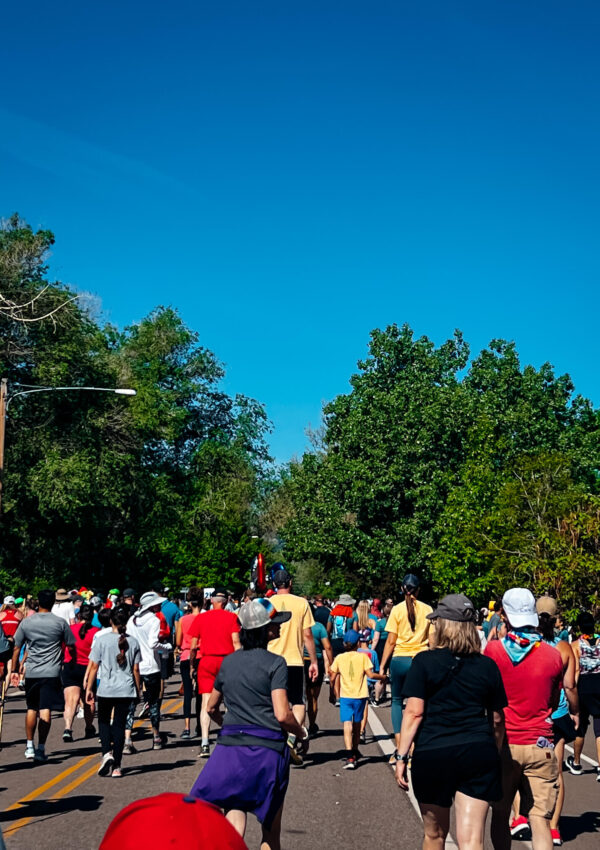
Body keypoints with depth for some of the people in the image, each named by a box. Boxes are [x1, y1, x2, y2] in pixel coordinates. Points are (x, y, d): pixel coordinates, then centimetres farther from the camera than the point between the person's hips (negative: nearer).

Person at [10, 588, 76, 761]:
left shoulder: (26, 622, 2)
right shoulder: (60, 623, -3)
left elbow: (17, 648, 6)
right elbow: (71, 646, 4)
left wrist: (14, 670, 16)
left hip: (31, 672, 3)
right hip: (51, 672, -2)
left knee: (31, 709, 16)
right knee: (45, 710, -2)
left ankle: (29, 746, 21)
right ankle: (41, 748, -5)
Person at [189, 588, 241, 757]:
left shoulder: (200, 618, 5)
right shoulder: (231, 617, 1)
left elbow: (193, 646, 6)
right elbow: (236, 642, -6)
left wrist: (192, 665, 16)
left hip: (207, 661, 0)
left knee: (206, 702, -3)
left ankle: (205, 743, -15)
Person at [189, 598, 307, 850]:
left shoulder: (228, 662, 9)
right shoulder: (275, 663, -7)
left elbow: (211, 708, 18)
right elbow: (282, 715, -14)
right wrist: (301, 733, 4)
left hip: (230, 747, 4)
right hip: (267, 749, -3)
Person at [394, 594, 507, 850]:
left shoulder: (424, 662, -3)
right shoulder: (487, 666, 6)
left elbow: (414, 712, -8)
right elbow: (497, 720, 12)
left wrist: (402, 756, -4)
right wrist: (494, 755, 25)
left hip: (432, 754, -1)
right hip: (479, 756, 2)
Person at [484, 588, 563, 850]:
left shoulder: (494, 649, -8)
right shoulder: (553, 655, -2)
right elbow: (554, 703, 10)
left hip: (503, 743, -1)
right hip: (540, 746, 1)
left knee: (500, 813, 15)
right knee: (540, 820, 2)